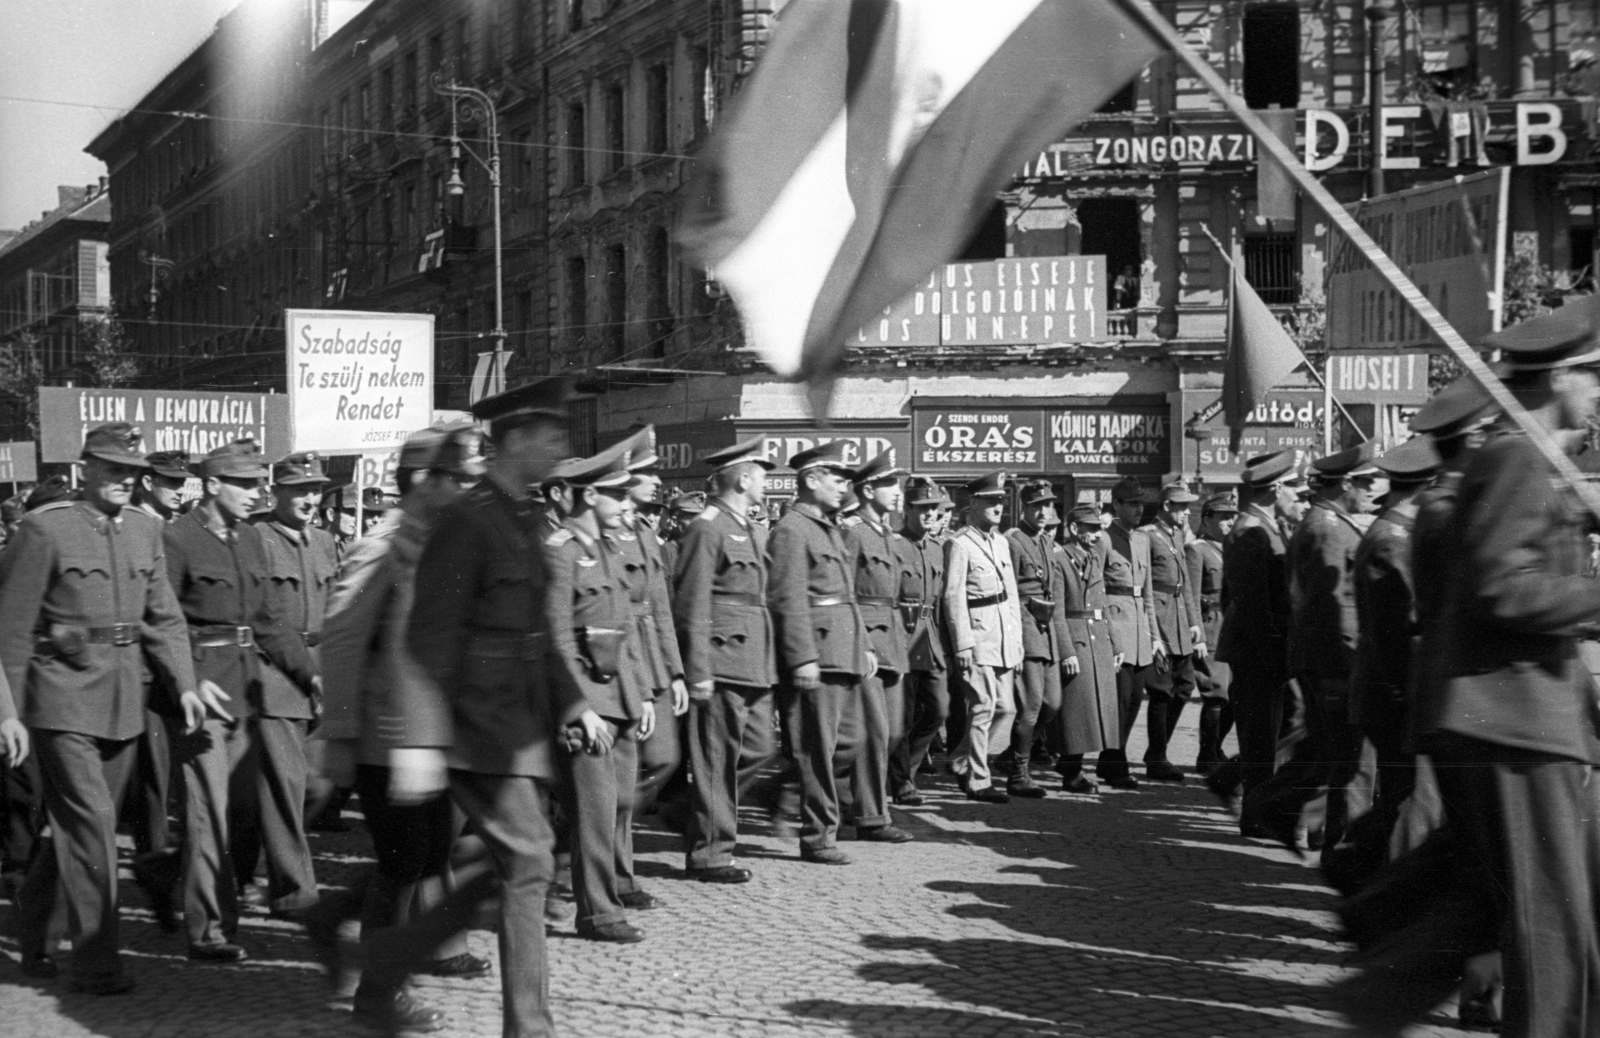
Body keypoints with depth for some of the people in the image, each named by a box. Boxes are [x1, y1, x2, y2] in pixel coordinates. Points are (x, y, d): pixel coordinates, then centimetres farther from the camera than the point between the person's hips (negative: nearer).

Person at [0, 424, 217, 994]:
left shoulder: (145, 529, 9)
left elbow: (163, 616, 12)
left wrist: (185, 683, -1)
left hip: (124, 698, 6)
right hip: (63, 695, -6)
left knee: (80, 822, 15)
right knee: (90, 818, -9)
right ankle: (95, 961, -1)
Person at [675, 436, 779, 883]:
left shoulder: (753, 531, 17)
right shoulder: (706, 529, -12)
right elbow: (691, 607, -15)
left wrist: (767, 663, 18)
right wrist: (698, 671, -18)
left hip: (755, 663, 9)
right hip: (723, 662, -9)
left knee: (758, 749, 12)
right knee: (718, 759, -2)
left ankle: (708, 814, 27)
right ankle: (710, 854, 6)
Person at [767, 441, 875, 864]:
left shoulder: (830, 528, 19)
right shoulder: (791, 530, -11)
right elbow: (788, 602, -17)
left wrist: (864, 646, 19)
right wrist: (802, 659, -22)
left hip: (845, 655, 9)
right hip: (817, 658, -9)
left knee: (848, 742, 10)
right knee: (818, 749, -2)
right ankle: (817, 836, 6)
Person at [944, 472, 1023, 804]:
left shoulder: (1001, 542, 16)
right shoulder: (960, 544, -8)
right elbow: (954, 598, -12)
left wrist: (1017, 641, 14)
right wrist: (963, 645, -15)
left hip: (1005, 638, 8)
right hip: (977, 636, -8)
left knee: (1006, 708, 7)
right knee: (983, 708, -6)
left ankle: (965, 765, 21)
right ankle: (977, 782, 2)